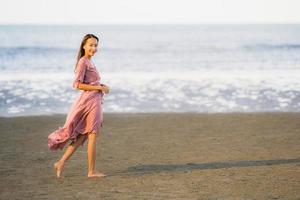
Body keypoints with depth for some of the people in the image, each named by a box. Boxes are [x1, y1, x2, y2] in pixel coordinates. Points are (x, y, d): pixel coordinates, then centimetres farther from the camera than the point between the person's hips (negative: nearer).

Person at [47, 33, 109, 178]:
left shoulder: (89, 61, 16)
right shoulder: (83, 62, -12)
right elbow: (78, 84, -18)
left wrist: (101, 86, 6)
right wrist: (99, 87, -15)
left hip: (94, 100, 9)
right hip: (90, 100, -9)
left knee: (81, 136, 11)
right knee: (92, 136, -1)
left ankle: (61, 163, 11)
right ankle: (91, 171, 6)